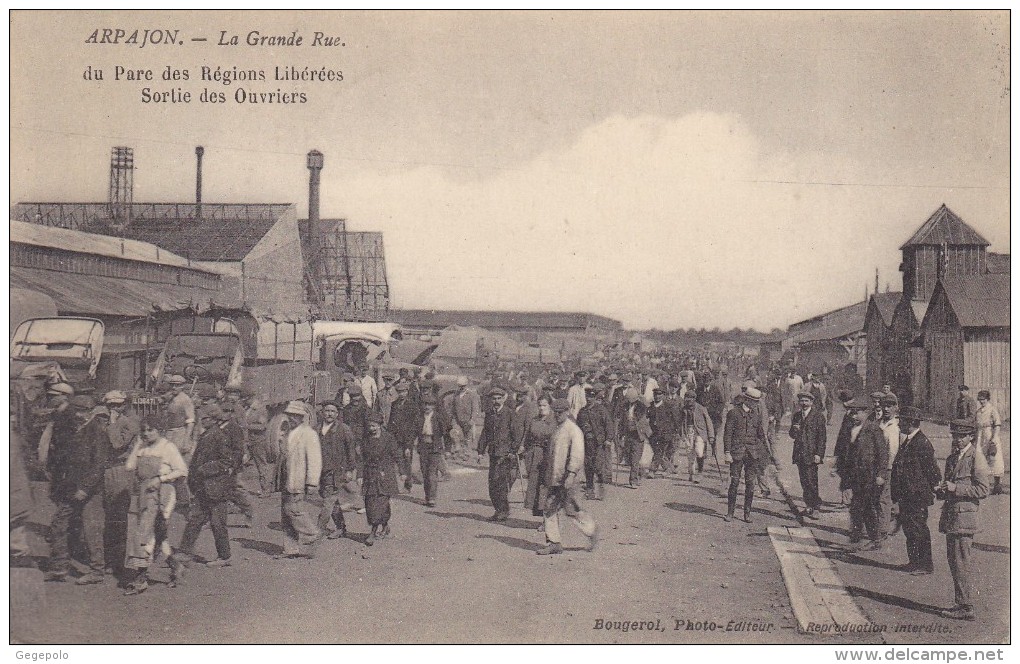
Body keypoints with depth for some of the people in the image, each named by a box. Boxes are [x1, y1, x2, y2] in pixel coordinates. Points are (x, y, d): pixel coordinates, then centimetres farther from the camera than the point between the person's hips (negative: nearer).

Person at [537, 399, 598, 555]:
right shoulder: (557, 429, 16)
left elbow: (577, 454, -18)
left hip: (566, 478, -8)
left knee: (571, 510, -2)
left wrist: (571, 475, -26)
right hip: (553, 478, 8)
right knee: (549, 509, 5)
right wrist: (548, 475, 23)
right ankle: (553, 543, 10)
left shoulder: (574, 430, -10)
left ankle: (592, 531, 19)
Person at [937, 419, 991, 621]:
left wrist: (955, 488, -18)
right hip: (951, 514, 8)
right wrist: (942, 490, 5)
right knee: (953, 561, 12)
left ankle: (966, 608, -3)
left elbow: (983, 490, -13)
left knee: (960, 562, -8)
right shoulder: (952, 457, 16)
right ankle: (961, 603, 20)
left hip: (965, 514, -8)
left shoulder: (976, 457, -8)